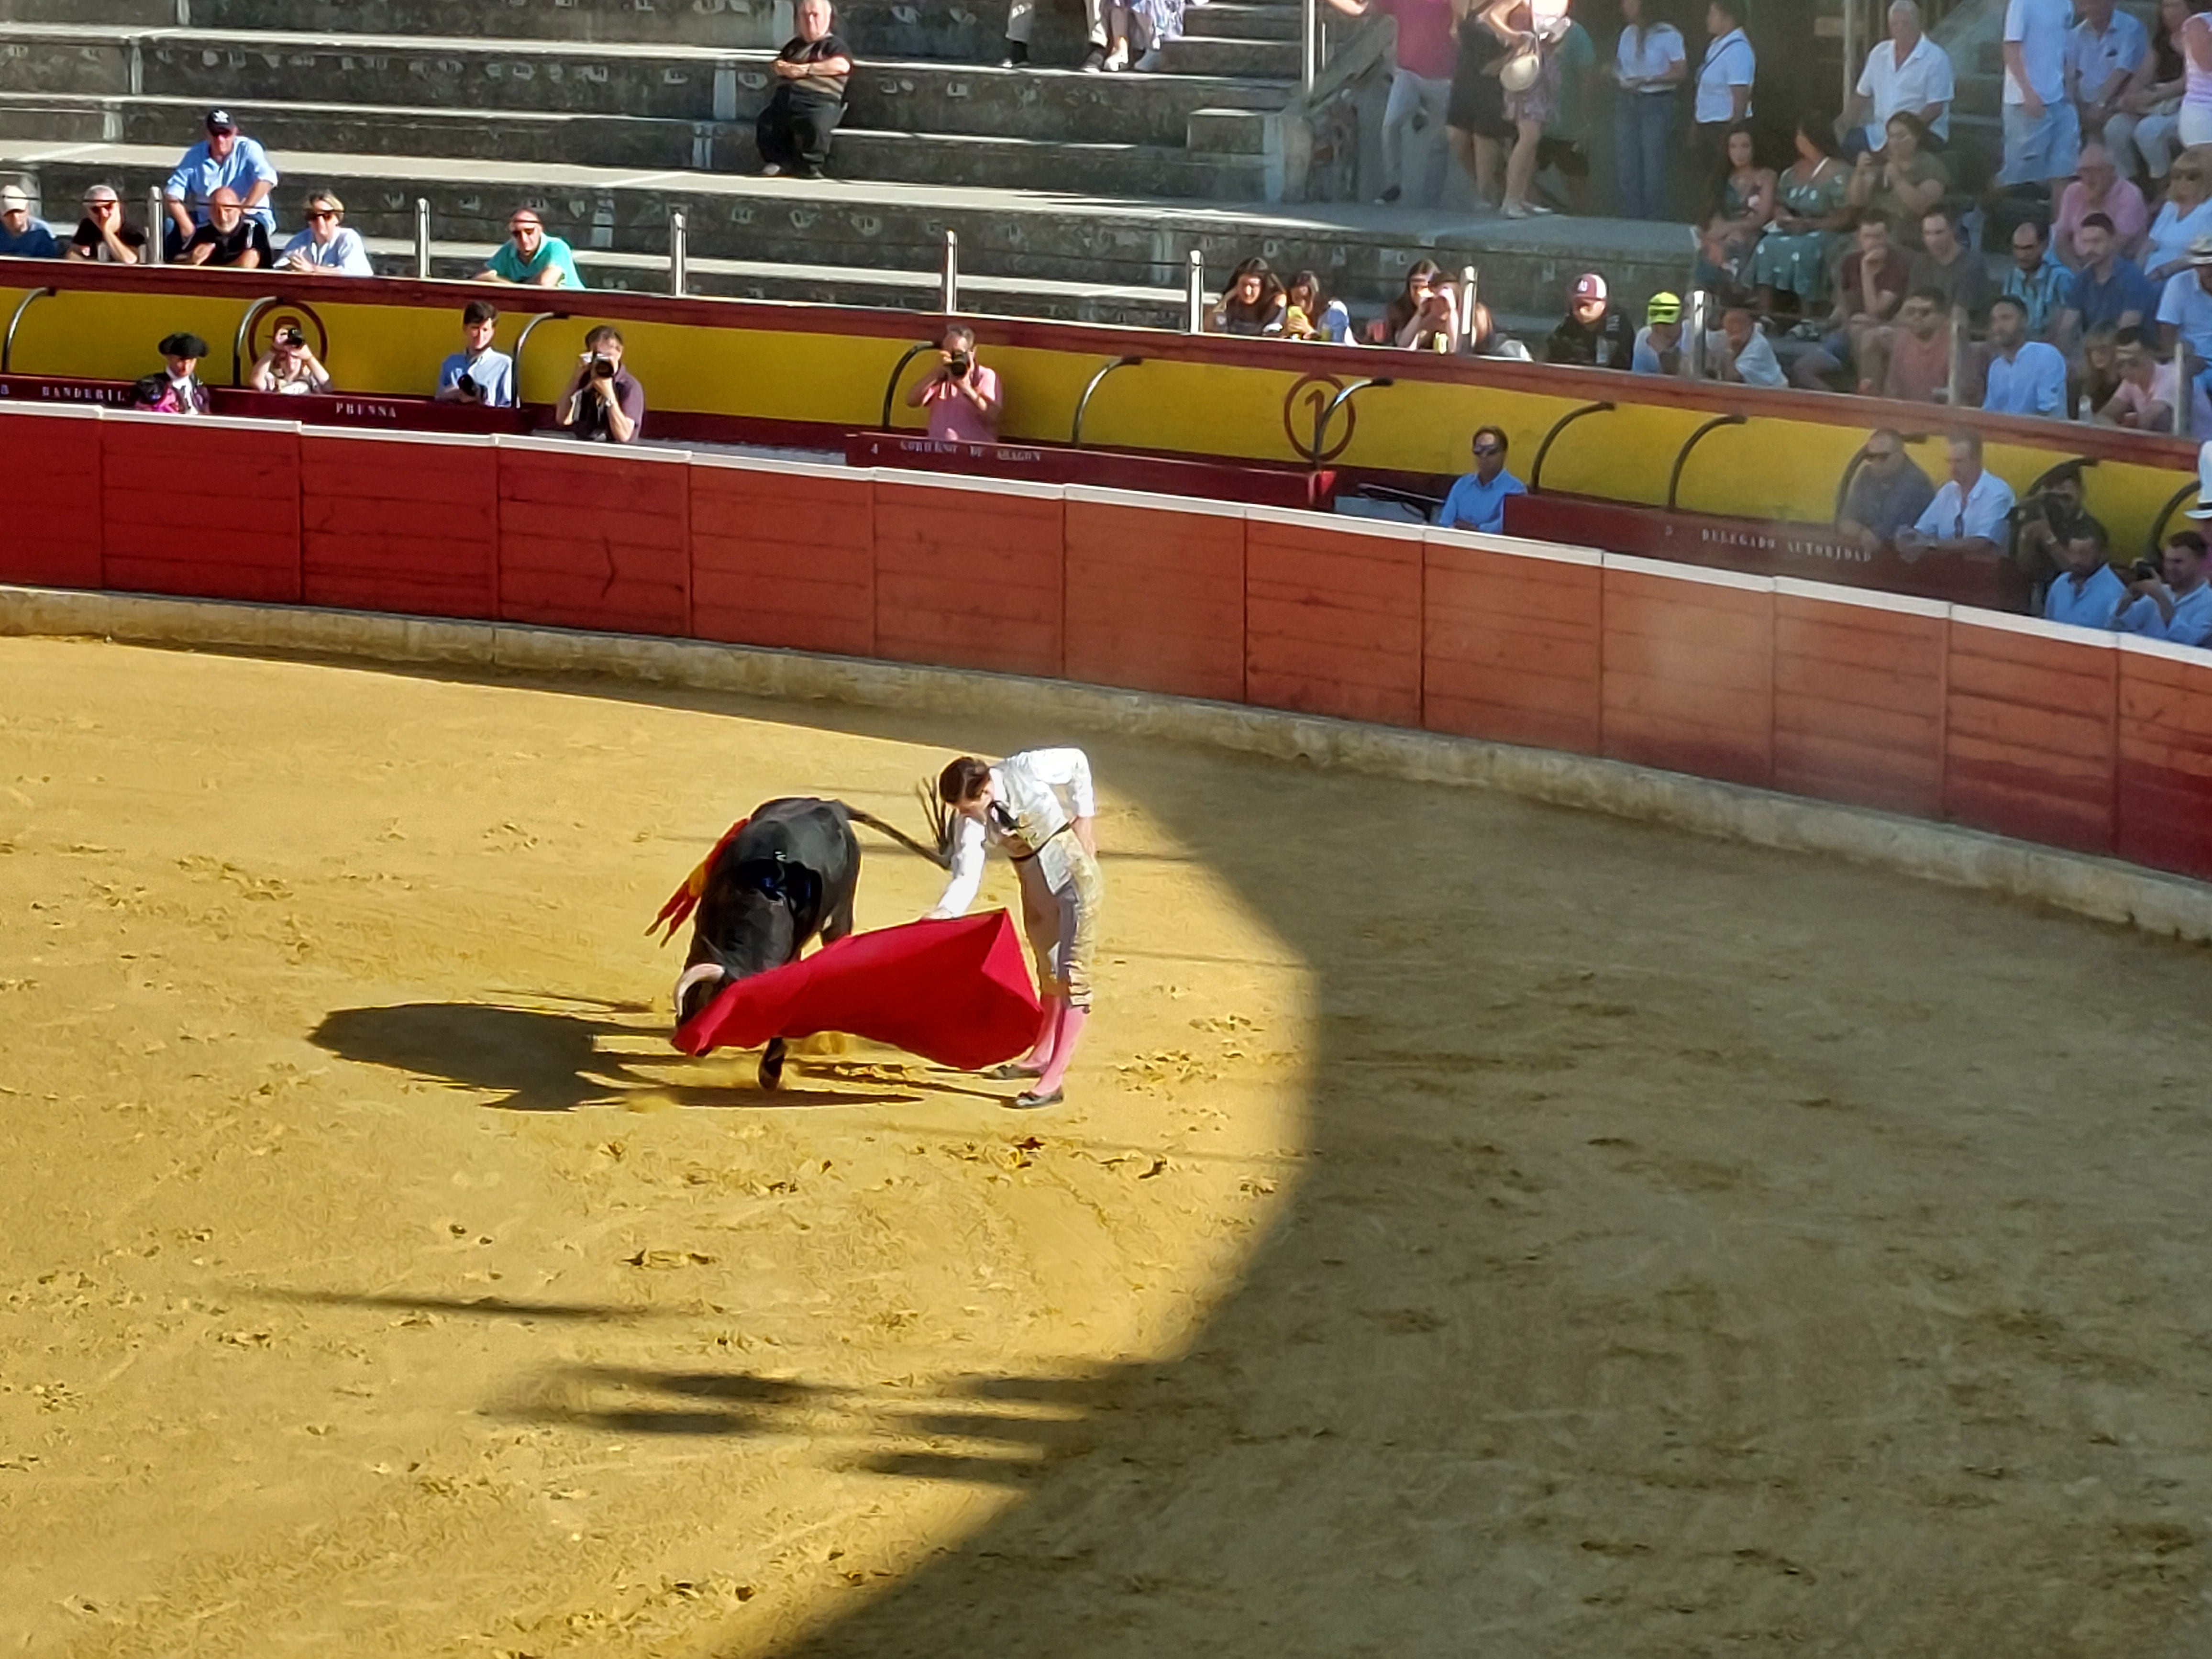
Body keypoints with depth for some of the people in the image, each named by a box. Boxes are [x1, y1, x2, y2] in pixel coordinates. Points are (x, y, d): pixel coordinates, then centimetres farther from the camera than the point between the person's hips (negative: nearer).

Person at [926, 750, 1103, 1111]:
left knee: (1072, 975, -7)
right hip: (1036, 889, 5)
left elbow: (1077, 761, -5)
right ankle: (1042, 1055, 38)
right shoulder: (970, 822, -12)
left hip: (1074, 877, -5)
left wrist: (1084, 817, -4)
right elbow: (966, 878, -17)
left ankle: (1054, 1079, -10)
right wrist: (938, 919, -33)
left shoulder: (1025, 771, -23)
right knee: (1048, 972, 20)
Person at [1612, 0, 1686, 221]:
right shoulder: (1628, 34, 11)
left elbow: (1681, 73, -9)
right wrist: (1615, 77, -1)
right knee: (1628, 170, 3)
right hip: (1628, 103, 6)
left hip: (1657, 105, -6)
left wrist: (1645, 80, -15)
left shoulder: (1668, 35, -7)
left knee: (1653, 170, -6)